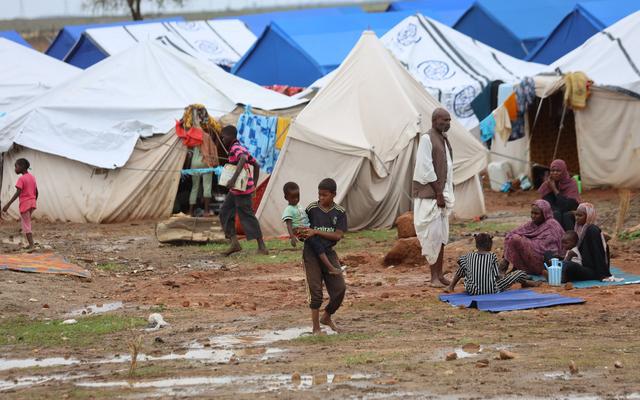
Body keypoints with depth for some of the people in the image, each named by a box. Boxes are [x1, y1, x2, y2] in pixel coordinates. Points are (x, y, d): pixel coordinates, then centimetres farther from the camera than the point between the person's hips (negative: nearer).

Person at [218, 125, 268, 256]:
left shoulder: (236, 148, -14)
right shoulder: (241, 149, 17)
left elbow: (243, 159, -37)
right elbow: (256, 165, 23)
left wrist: (234, 179, -44)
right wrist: (254, 185, 23)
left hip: (241, 190, -10)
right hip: (235, 191, 10)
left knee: (247, 215, -7)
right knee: (225, 212, 11)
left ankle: (262, 247, -4)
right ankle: (234, 243, 7)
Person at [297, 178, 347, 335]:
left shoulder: (339, 213, -1)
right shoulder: (311, 209, -3)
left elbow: (338, 235, -10)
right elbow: (303, 230, 7)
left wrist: (315, 232, -19)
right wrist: (300, 235, -18)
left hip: (328, 252, 2)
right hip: (311, 253, -2)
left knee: (340, 288, -3)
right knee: (315, 290, -4)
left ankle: (327, 317, 22)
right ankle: (316, 328, 4)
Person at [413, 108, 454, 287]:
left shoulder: (444, 140, 14)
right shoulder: (426, 139, -12)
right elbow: (426, 168, -17)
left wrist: (446, 194, 9)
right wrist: (439, 193, -14)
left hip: (441, 193, 8)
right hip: (428, 194, -8)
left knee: (441, 235, 9)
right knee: (432, 234, -9)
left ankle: (439, 274, 14)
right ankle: (434, 277, -6)